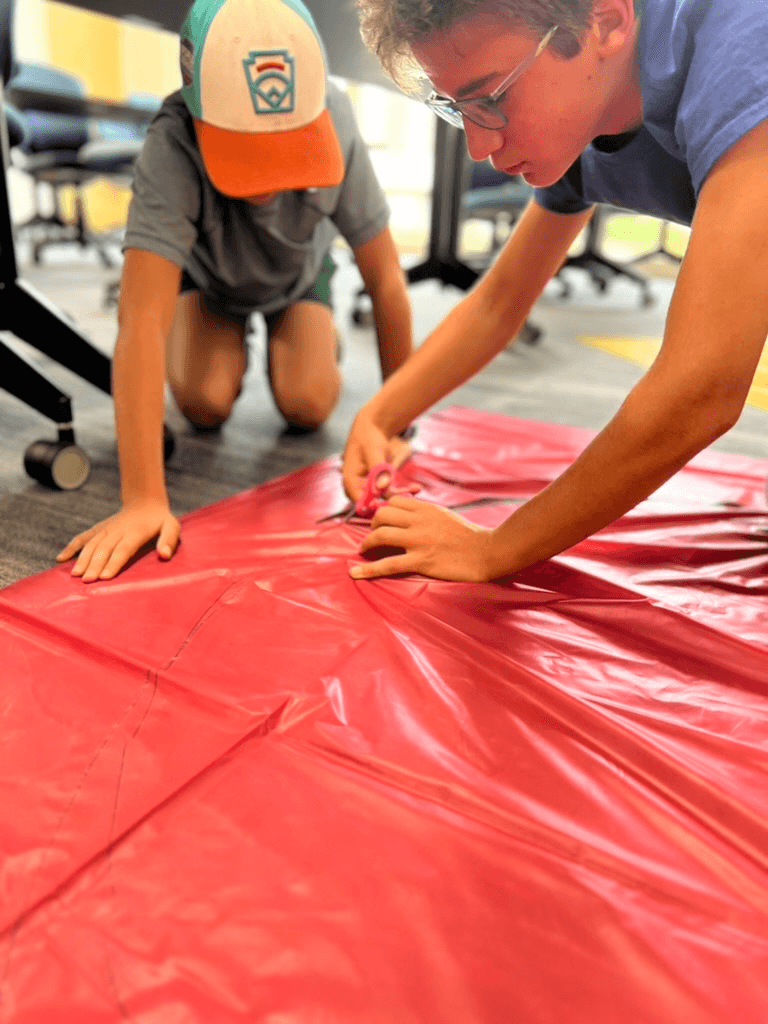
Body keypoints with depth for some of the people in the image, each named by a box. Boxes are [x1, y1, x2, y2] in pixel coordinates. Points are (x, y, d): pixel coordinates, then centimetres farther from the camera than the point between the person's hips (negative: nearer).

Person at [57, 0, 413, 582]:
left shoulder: (336, 128, -35)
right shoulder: (171, 147, -42)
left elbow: (385, 280, -27)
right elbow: (142, 321, -50)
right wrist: (144, 500, -56)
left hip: (299, 271, 1)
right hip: (206, 276, -1)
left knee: (308, 406, -17)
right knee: (206, 405, -21)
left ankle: (316, 336, 20)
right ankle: (233, 349, 17)